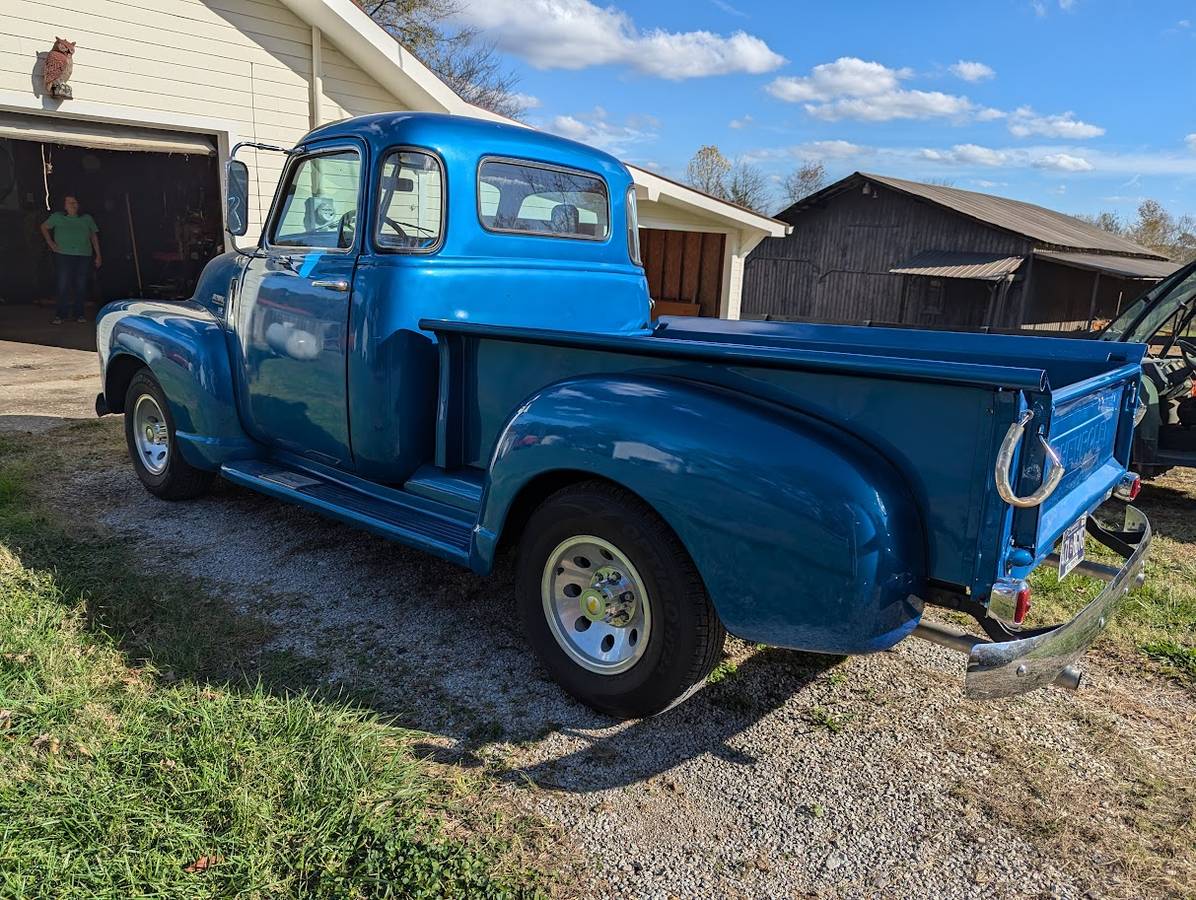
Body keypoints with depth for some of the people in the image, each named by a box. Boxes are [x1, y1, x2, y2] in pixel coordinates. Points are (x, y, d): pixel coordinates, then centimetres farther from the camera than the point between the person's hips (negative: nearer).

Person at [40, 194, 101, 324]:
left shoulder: (87, 219, 14)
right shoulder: (57, 217, 10)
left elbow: (94, 236, 16)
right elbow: (44, 227, 21)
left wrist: (98, 255, 11)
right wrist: (50, 243, 9)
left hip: (83, 256, 2)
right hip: (64, 255, -2)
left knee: (81, 286, 3)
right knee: (63, 285, -6)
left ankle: (78, 314, 12)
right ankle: (60, 315, -1)